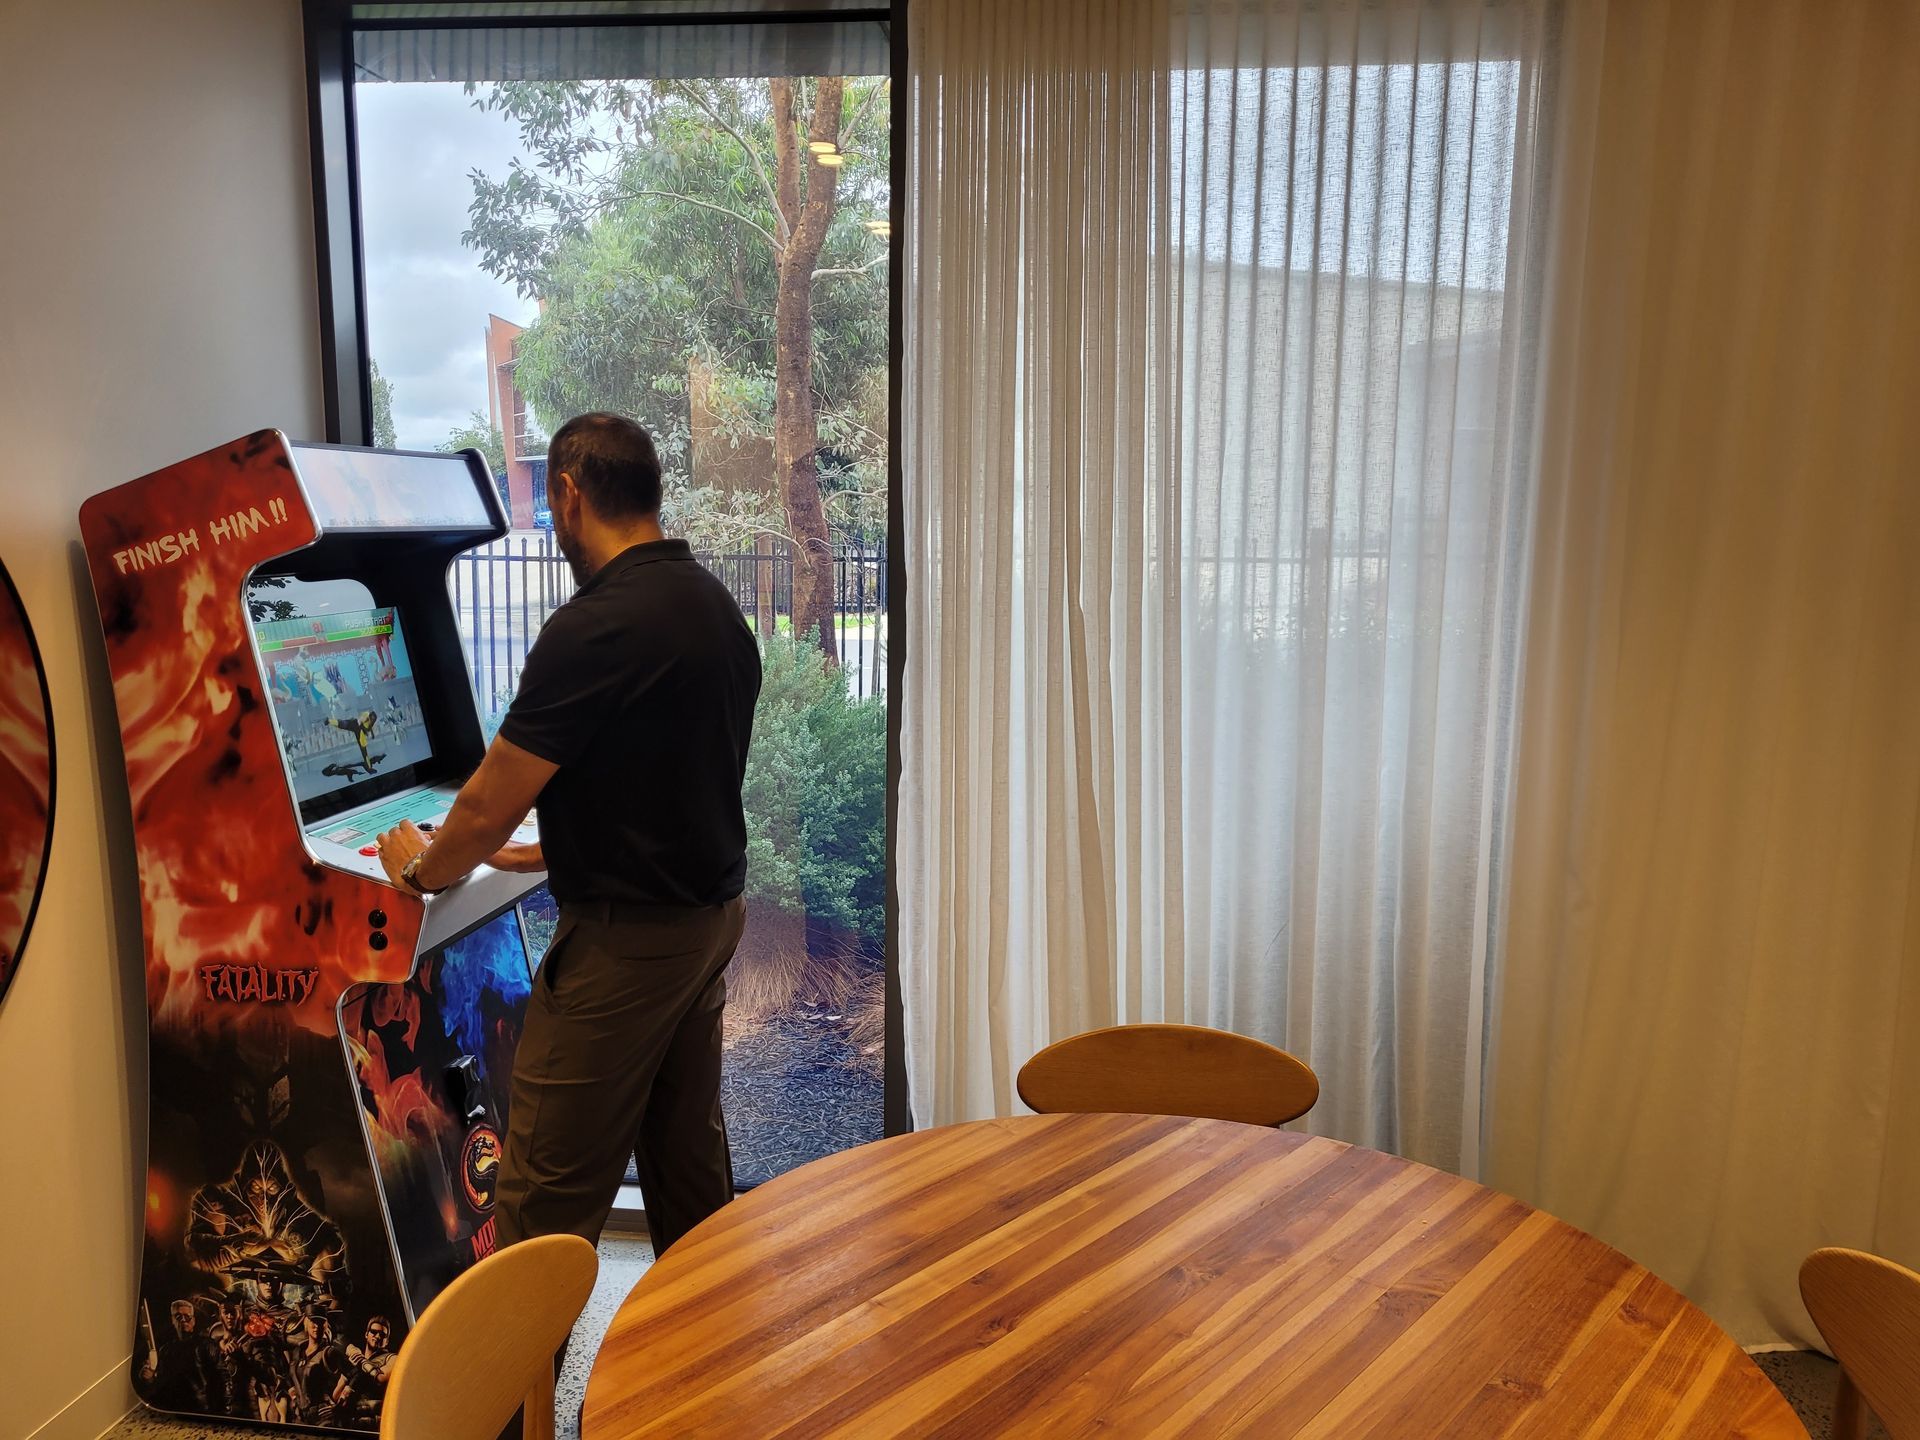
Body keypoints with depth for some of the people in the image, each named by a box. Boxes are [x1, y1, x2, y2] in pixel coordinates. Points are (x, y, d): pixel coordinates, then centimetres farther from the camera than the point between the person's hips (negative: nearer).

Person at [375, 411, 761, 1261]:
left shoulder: (595, 627, -21)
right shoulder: (717, 605, 7)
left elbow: (489, 809, -16)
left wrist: (421, 869, 4)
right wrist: (553, 850, 22)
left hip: (626, 940, -9)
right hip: (714, 913, 9)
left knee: (547, 1193, 3)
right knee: (686, 1152, 20)